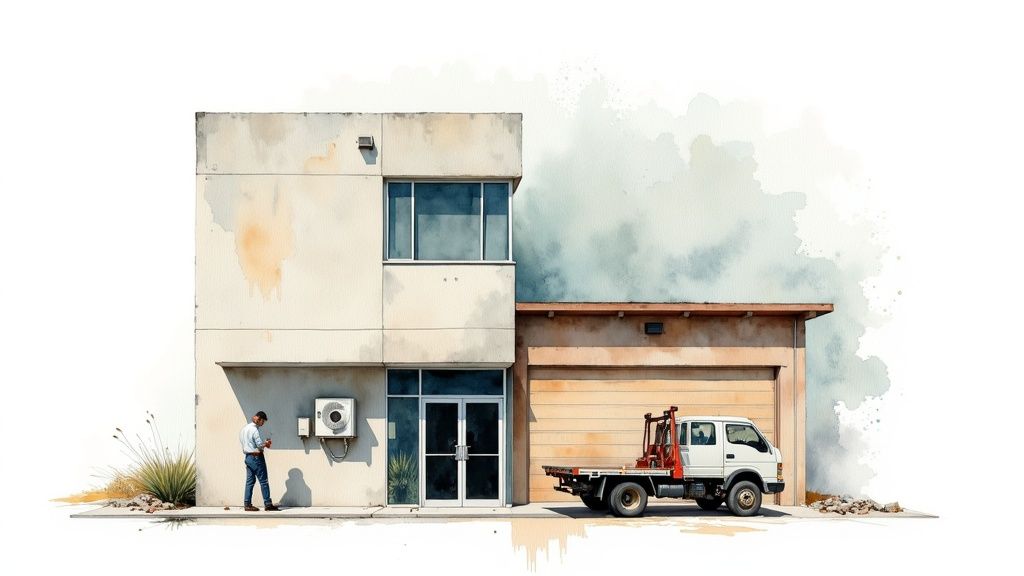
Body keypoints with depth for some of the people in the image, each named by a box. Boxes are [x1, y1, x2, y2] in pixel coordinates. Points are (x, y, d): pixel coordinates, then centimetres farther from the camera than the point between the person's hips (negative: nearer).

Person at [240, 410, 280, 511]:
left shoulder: (244, 428, 12)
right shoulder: (254, 429, -17)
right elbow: (260, 445, -20)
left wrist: (264, 443, 13)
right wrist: (266, 443, 2)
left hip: (248, 457, 9)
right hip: (256, 457, -9)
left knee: (250, 481, 9)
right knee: (263, 481, -3)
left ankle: (248, 504, 7)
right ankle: (268, 504, -2)